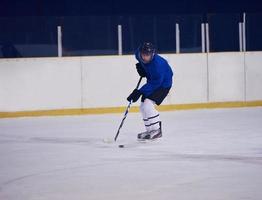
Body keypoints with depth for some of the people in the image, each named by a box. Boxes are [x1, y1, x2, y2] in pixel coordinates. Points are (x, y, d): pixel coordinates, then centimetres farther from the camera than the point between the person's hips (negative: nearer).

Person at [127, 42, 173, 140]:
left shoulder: (157, 64, -36)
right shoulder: (139, 54, -14)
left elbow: (155, 83, -33)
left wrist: (139, 92, -35)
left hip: (163, 84, -9)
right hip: (152, 81, 9)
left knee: (148, 104, -22)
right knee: (143, 107, 9)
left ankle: (157, 130, -12)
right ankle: (150, 130, 24)